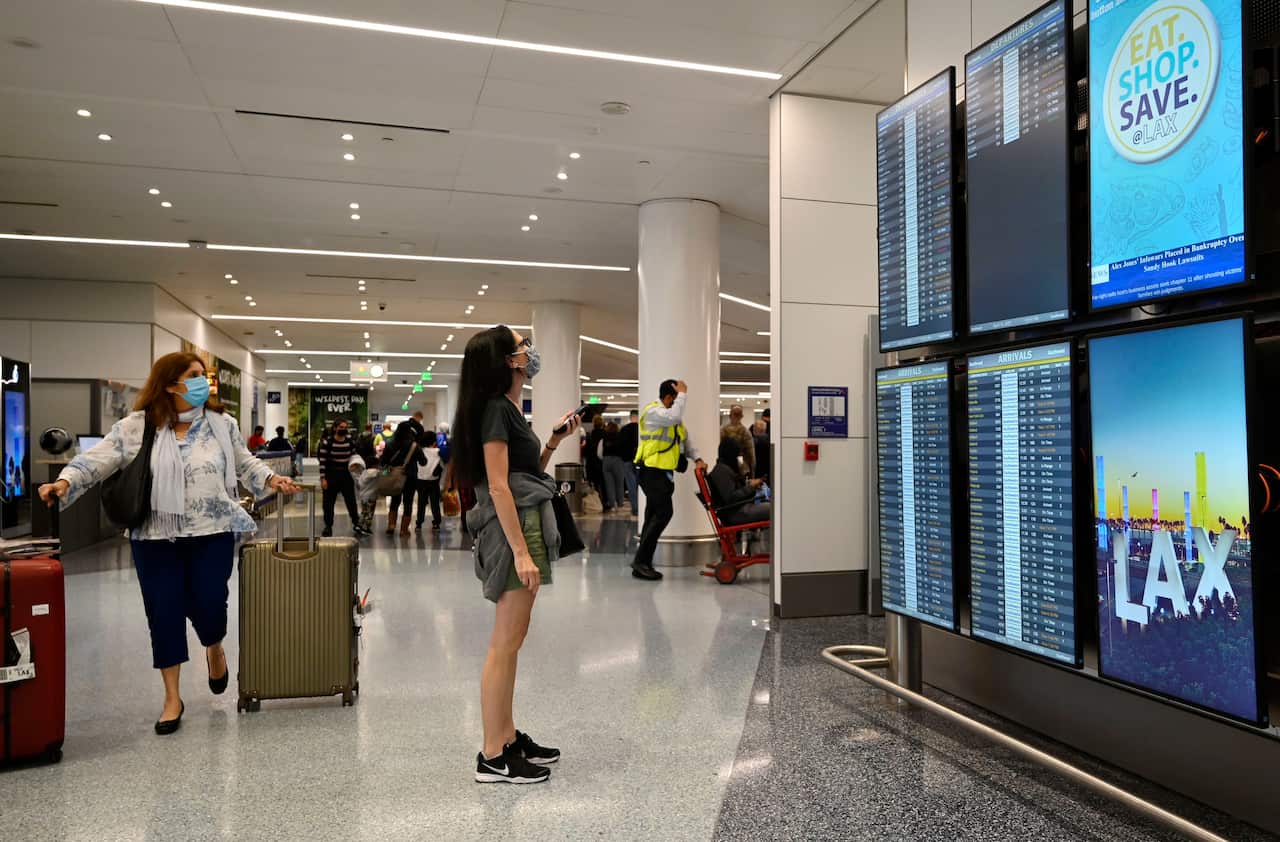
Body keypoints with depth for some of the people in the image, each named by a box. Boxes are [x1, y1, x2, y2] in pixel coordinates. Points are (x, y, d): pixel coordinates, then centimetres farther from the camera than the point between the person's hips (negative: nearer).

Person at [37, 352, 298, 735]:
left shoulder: (222, 423, 2)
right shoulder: (135, 426, -3)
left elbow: (245, 462, 11)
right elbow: (97, 458, -5)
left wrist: (272, 479, -4)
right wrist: (65, 482, -21)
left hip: (212, 534, 0)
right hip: (156, 537, 0)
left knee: (207, 605, -3)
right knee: (164, 612, 4)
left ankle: (215, 649, 35)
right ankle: (172, 697, 18)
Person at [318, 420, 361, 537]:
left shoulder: (351, 442, 3)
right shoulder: (327, 443, -9)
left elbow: (354, 457, 13)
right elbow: (322, 461, -9)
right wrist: (323, 478, -13)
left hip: (346, 474, 3)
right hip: (331, 475, -3)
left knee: (351, 500, 5)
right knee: (329, 503, 4)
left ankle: (356, 524, 16)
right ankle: (328, 527, 15)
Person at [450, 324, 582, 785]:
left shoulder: (507, 408, 17)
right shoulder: (496, 408, -12)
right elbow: (498, 487, -19)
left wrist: (555, 440, 13)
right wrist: (521, 552, -22)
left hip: (527, 525, 10)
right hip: (514, 529, -10)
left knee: (510, 642, 14)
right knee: (505, 644, -5)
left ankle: (508, 738, 24)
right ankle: (492, 757, 3)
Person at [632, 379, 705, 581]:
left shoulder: (673, 414, 19)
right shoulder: (653, 411, -11)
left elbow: (685, 438, 22)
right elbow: (674, 417, -30)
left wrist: (697, 459, 8)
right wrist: (683, 394, -18)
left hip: (664, 471, 10)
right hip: (652, 471, -10)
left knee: (654, 515, 8)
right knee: (663, 513, -16)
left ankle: (642, 563, 11)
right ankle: (641, 561, -12)